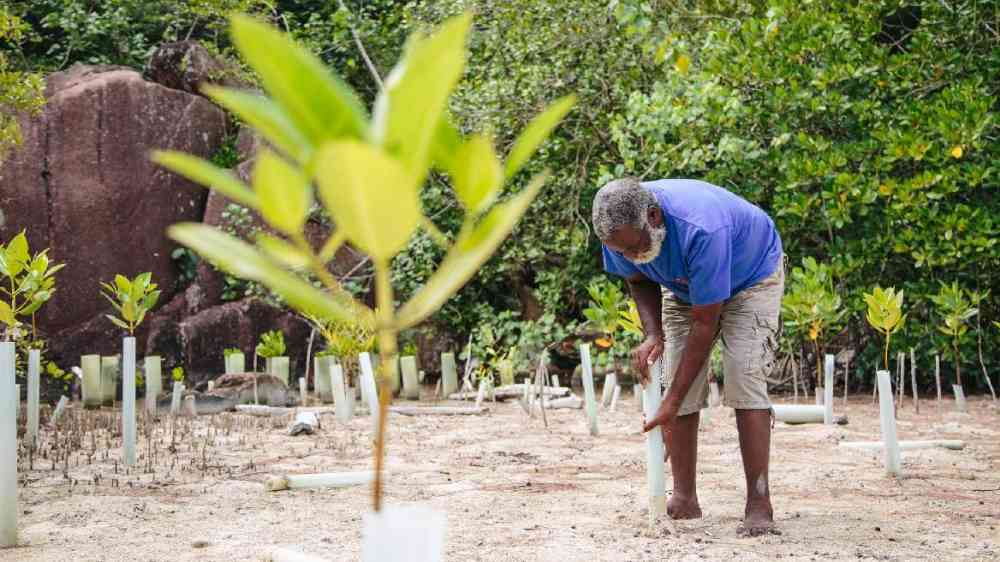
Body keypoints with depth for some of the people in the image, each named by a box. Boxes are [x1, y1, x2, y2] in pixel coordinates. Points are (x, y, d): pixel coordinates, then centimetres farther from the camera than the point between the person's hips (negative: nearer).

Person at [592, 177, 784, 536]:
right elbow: (639, 280, -3)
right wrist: (652, 335, -23)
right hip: (684, 287, 6)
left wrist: (672, 403, -34)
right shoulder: (621, 230, -25)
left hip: (752, 275, -6)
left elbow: (704, 324, -36)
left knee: (745, 380, -20)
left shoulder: (700, 230, -44)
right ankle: (684, 499, -1)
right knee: (675, 381, -8)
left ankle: (759, 506, -20)